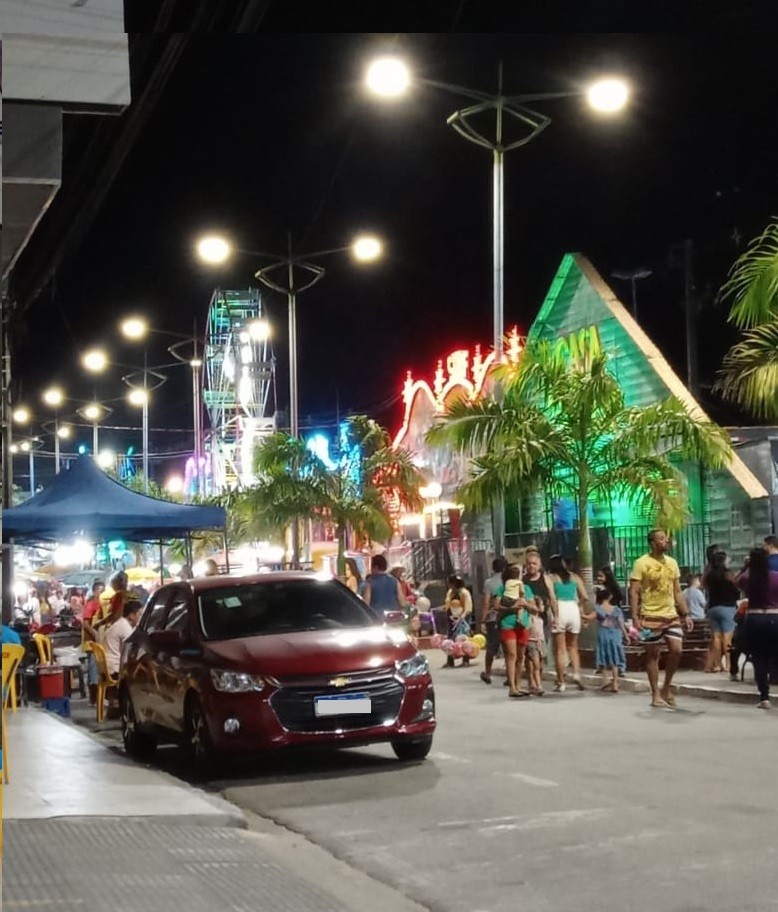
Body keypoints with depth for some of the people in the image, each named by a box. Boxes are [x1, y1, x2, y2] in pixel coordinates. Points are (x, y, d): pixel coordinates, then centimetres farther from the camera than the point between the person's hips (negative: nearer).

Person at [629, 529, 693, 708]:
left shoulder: (672, 563, 11)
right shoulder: (642, 563, -7)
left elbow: (677, 591, 15)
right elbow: (633, 592, -9)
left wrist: (685, 614, 9)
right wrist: (635, 617, -17)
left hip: (671, 615, 5)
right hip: (651, 617, -5)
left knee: (677, 650, -2)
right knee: (653, 654, 1)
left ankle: (666, 688, 15)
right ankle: (656, 694, 8)